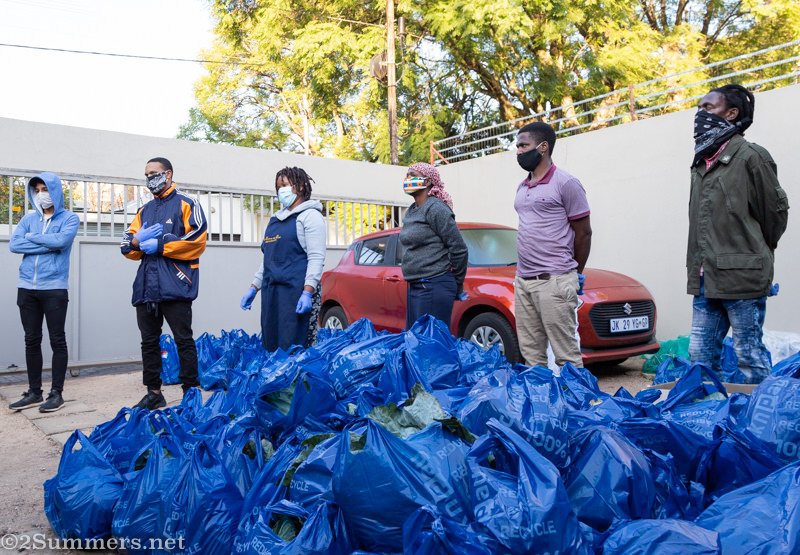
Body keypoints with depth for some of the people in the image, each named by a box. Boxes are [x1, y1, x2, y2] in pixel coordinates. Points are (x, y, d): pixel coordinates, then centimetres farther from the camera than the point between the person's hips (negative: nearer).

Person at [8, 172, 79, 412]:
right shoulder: (29, 219, 14)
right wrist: (47, 244, -9)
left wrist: (32, 238, -4)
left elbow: (61, 240, -18)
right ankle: (34, 392, 18)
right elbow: (14, 244, -1)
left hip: (54, 287, -5)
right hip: (27, 287, 5)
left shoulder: (69, 218, 2)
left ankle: (56, 393, 7)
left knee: (57, 341, 0)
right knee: (31, 341, 9)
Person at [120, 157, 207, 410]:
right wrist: (137, 240, -6)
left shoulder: (186, 205, 2)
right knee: (149, 341, 11)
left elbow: (196, 242, -12)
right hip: (146, 288, 7)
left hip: (175, 286, -7)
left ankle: (191, 391, 5)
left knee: (183, 340, -3)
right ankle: (153, 393, 21)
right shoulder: (144, 211, 22)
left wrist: (158, 245, -11)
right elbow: (126, 246, 17)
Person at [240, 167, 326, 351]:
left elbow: (316, 259, -10)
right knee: (270, 347, 6)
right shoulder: (275, 220, 22)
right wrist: (253, 287, 20)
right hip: (271, 291, 8)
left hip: (296, 291, -8)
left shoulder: (310, 216, -1)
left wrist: (307, 293, -19)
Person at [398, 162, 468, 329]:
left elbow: (459, 248, -13)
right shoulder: (411, 212, 15)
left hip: (434, 288, -9)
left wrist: (457, 287, -5)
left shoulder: (435, 209, -12)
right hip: (415, 287, 9)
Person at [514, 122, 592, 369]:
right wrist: (524, 273, 16)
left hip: (554, 282, -7)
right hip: (522, 281, 7)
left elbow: (583, 233, -2)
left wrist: (574, 276, 5)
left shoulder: (566, 184, -5)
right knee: (531, 355, 9)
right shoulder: (522, 187, 17)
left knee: (566, 355, -4)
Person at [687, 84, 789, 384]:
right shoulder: (702, 162, 17)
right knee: (700, 353, 9)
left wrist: (756, 255, 9)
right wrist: (700, 265, 15)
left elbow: (775, 211, -1)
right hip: (705, 279, 7)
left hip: (741, 277, -7)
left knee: (749, 354, 0)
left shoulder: (749, 155, -6)